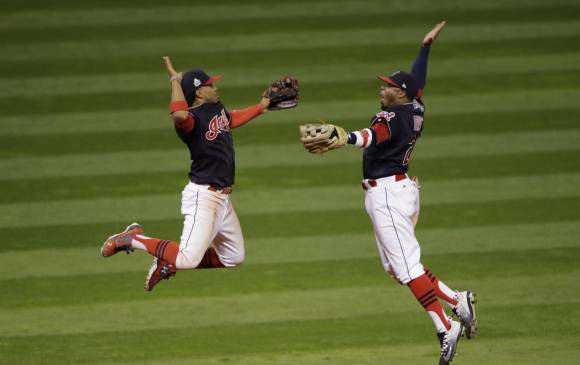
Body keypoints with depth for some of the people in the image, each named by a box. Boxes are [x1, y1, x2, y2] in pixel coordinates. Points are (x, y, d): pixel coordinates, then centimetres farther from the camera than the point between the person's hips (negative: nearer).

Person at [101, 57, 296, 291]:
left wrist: (261, 107, 34)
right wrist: (175, 81, -33)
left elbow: (231, 120, 33)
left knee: (234, 258, 16)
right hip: (202, 195, -10)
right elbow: (179, 115, -45)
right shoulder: (191, 118, -20)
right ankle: (133, 239, -4)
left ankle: (169, 261, 20)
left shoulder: (216, 108, 10)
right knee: (188, 259, -23)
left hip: (222, 198, 10)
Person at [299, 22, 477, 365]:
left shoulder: (392, 116, -16)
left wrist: (347, 138, -58)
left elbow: (376, 134, -39)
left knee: (407, 266, -11)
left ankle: (446, 328, -13)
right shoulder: (416, 109, 10)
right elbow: (417, 81, 30)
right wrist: (426, 47, 41)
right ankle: (458, 300, 12)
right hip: (405, 187, 10)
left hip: (387, 192, -10)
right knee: (399, 265, 16)